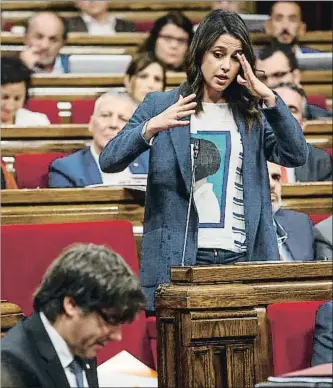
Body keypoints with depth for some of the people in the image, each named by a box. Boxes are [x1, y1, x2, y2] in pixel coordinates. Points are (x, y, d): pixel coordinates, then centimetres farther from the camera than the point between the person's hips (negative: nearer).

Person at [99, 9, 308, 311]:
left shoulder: (252, 113, 13)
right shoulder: (160, 105, 7)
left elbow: (297, 156, -1)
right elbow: (109, 161, -2)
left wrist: (270, 99, -11)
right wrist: (150, 128, -20)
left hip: (241, 256, 2)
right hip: (180, 260, -2)